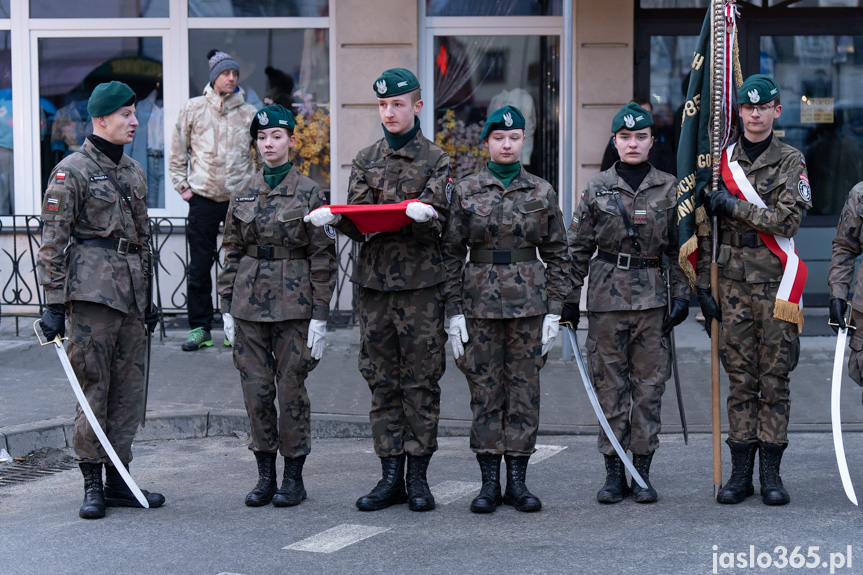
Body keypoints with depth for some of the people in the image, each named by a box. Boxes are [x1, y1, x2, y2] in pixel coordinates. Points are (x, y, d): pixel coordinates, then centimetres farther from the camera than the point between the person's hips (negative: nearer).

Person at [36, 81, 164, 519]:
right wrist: (54, 303, -12)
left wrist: (147, 298, 21)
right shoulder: (72, 171, -5)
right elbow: (53, 241, -8)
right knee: (93, 389, -3)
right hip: (91, 293, -7)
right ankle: (93, 485, 5)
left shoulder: (134, 172, 17)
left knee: (130, 389, 8)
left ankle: (118, 479, 16)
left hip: (130, 295, 7)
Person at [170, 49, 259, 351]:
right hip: (203, 199, 0)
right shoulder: (192, 109, 4)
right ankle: (200, 328, 9)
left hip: (239, 199, 0)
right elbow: (178, 152, 10)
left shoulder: (249, 113, 4)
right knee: (199, 267, 1)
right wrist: (182, 186, 4)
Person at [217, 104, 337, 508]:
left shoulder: (309, 193, -2)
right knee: (256, 390, 4)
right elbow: (231, 252, 13)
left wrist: (320, 315, -7)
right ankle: (265, 475, 15)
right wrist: (227, 307, 7)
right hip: (249, 304, 4)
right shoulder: (244, 195, 9)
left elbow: (322, 258, -3)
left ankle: (294, 477, 11)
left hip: (293, 304, -3)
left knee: (291, 388, 0)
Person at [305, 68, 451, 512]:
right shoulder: (366, 160, 13)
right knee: (382, 381, 5)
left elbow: (437, 223, -8)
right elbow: (359, 226, 4)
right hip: (374, 280, 3)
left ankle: (418, 477, 6)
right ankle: (391, 477, 11)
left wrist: (424, 215, -31)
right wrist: (334, 218, -17)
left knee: (421, 381, 0)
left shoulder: (435, 160, 3)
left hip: (420, 283, -3)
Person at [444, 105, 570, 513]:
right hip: (481, 302, 0)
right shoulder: (466, 191, 3)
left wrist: (554, 311, 0)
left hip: (529, 303, 1)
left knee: (524, 388, 3)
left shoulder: (542, 192, 5)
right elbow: (452, 252, 4)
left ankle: (517, 480, 11)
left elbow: (557, 254, 7)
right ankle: (489, 481, 9)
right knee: (484, 389, 2)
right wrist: (454, 312, -2)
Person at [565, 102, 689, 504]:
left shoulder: (669, 188, 5)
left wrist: (682, 295, 0)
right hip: (607, 297, 0)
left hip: (653, 298, 0)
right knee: (610, 385, 2)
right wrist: (570, 299, 4)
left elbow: (679, 248, 8)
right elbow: (578, 248, 7)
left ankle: (643, 471, 10)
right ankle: (614, 473, 9)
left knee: (650, 386, 2)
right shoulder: (596, 188, 5)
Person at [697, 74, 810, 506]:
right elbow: (704, 230, 9)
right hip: (733, 284, 2)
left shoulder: (792, 162, 2)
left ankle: (771, 473, 8)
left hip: (775, 286, -2)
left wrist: (734, 206, -11)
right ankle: (741, 471, 10)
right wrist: (703, 286, 3)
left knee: (775, 382, 2)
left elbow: (787, 220, -13)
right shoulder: (721, 163, 9)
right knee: (741, 382, 5)